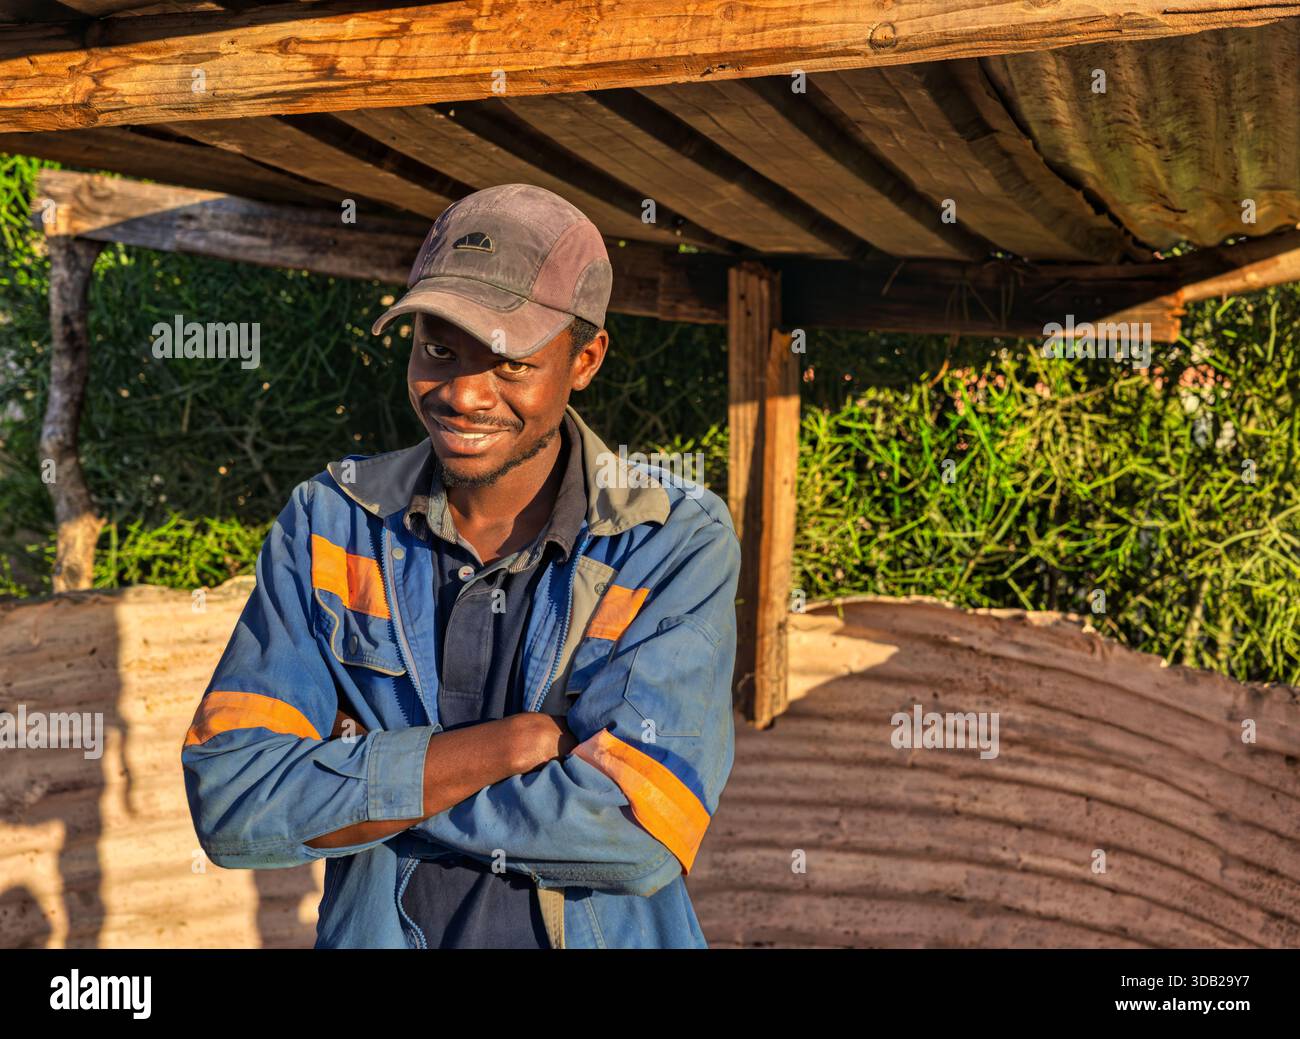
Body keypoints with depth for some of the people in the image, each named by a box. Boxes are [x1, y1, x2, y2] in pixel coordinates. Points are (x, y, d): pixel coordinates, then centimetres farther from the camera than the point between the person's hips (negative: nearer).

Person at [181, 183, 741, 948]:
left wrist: (354, 777, -19)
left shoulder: (679, 542, -16)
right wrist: (515, 741, -24)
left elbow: (637, 830, -25)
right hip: (373, 928, 2)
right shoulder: (329, 522, -9)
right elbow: (231, 806, -18)